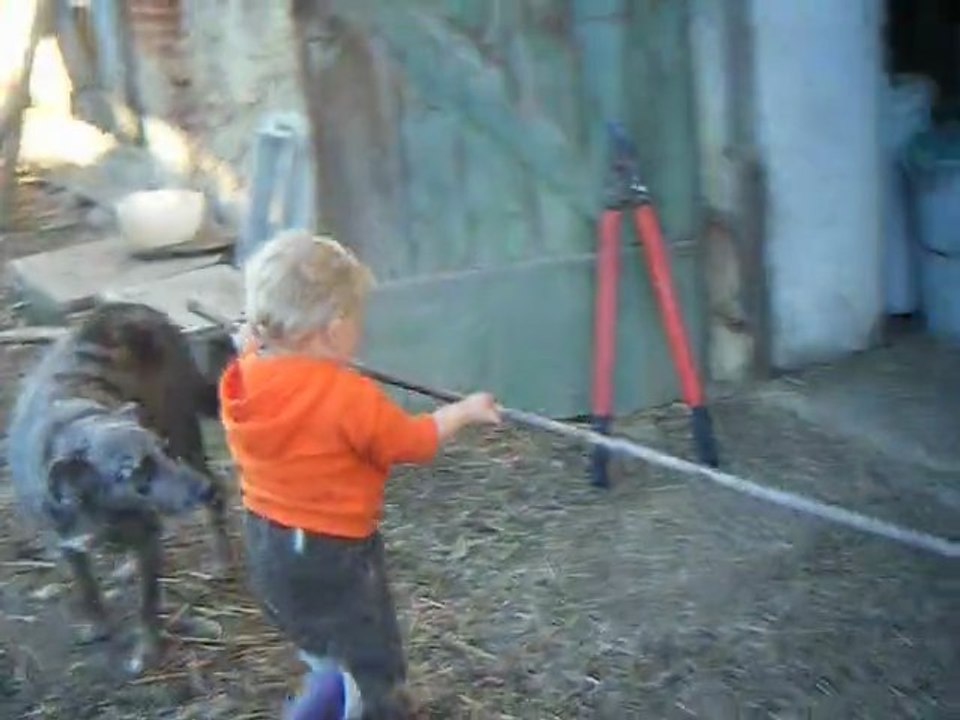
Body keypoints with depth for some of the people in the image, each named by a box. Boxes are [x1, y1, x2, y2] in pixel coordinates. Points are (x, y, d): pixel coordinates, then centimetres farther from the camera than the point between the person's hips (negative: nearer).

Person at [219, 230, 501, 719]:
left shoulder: (243, 378, -8)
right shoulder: (348, 396, -26)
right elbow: (413, 443, -11)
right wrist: (465, 411, 5)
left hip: (266, 546, 8)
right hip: (332, 555, -8)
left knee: (326, 659, 29)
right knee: (372, 672, 9)